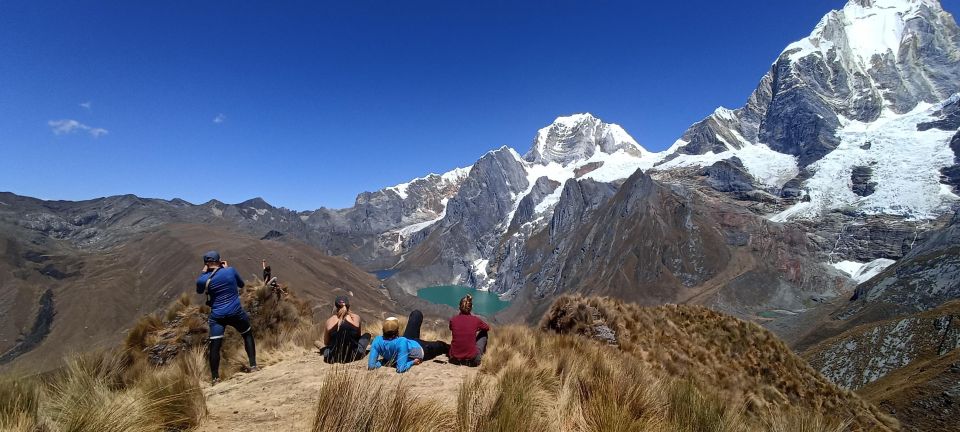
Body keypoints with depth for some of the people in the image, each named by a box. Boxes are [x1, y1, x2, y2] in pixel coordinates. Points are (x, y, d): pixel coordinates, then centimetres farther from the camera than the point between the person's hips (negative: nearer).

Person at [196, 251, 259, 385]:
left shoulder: (204, 279, -6)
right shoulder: (230, 271, -7)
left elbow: (199, 291, 18)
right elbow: (241, 284, 13)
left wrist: (203, 272, 15)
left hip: (217, 316, 0)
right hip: (236, 313, 1)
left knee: (214, 346, 5)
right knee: (248, 335, 20)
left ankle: (215, 378, 7)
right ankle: (253, 366, 17)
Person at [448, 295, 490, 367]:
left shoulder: (453, 320, -5)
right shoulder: (476, 320, -9)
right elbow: (488, 328, 13)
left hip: (455, 359, 3)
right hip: (472, 360, -2)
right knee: (483, 333, 20)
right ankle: (481, 355, 36)